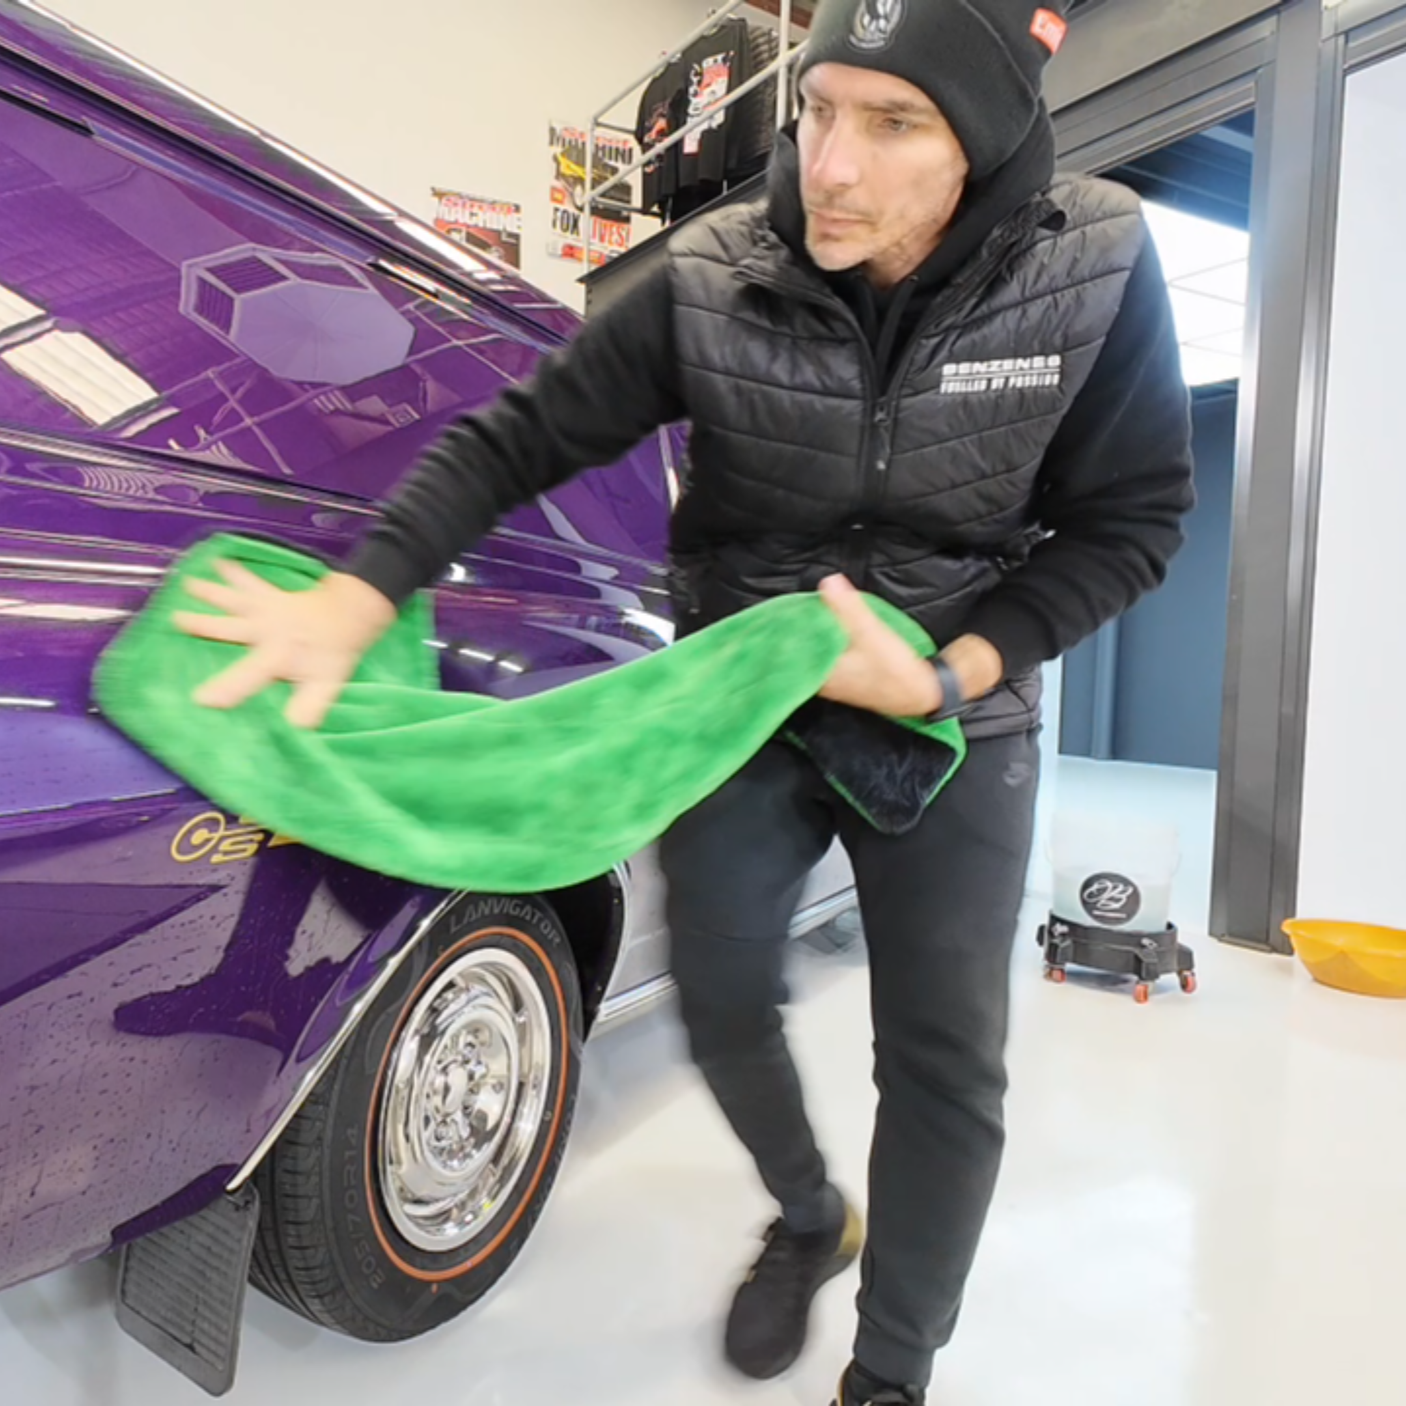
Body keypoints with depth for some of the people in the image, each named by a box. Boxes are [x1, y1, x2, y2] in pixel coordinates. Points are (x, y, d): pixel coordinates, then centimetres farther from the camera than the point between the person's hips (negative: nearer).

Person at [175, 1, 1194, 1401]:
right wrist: (355, 599, -25)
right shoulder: (713, 278, -14)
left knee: (943, 1060, 2)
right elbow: (523, 436, -12)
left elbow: (1128, 523, -7)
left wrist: (950, 673, -21)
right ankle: (809, 1219, 41)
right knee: (721, 1002, 7)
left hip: (954, 714, 0)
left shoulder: (1099, 272, -14)